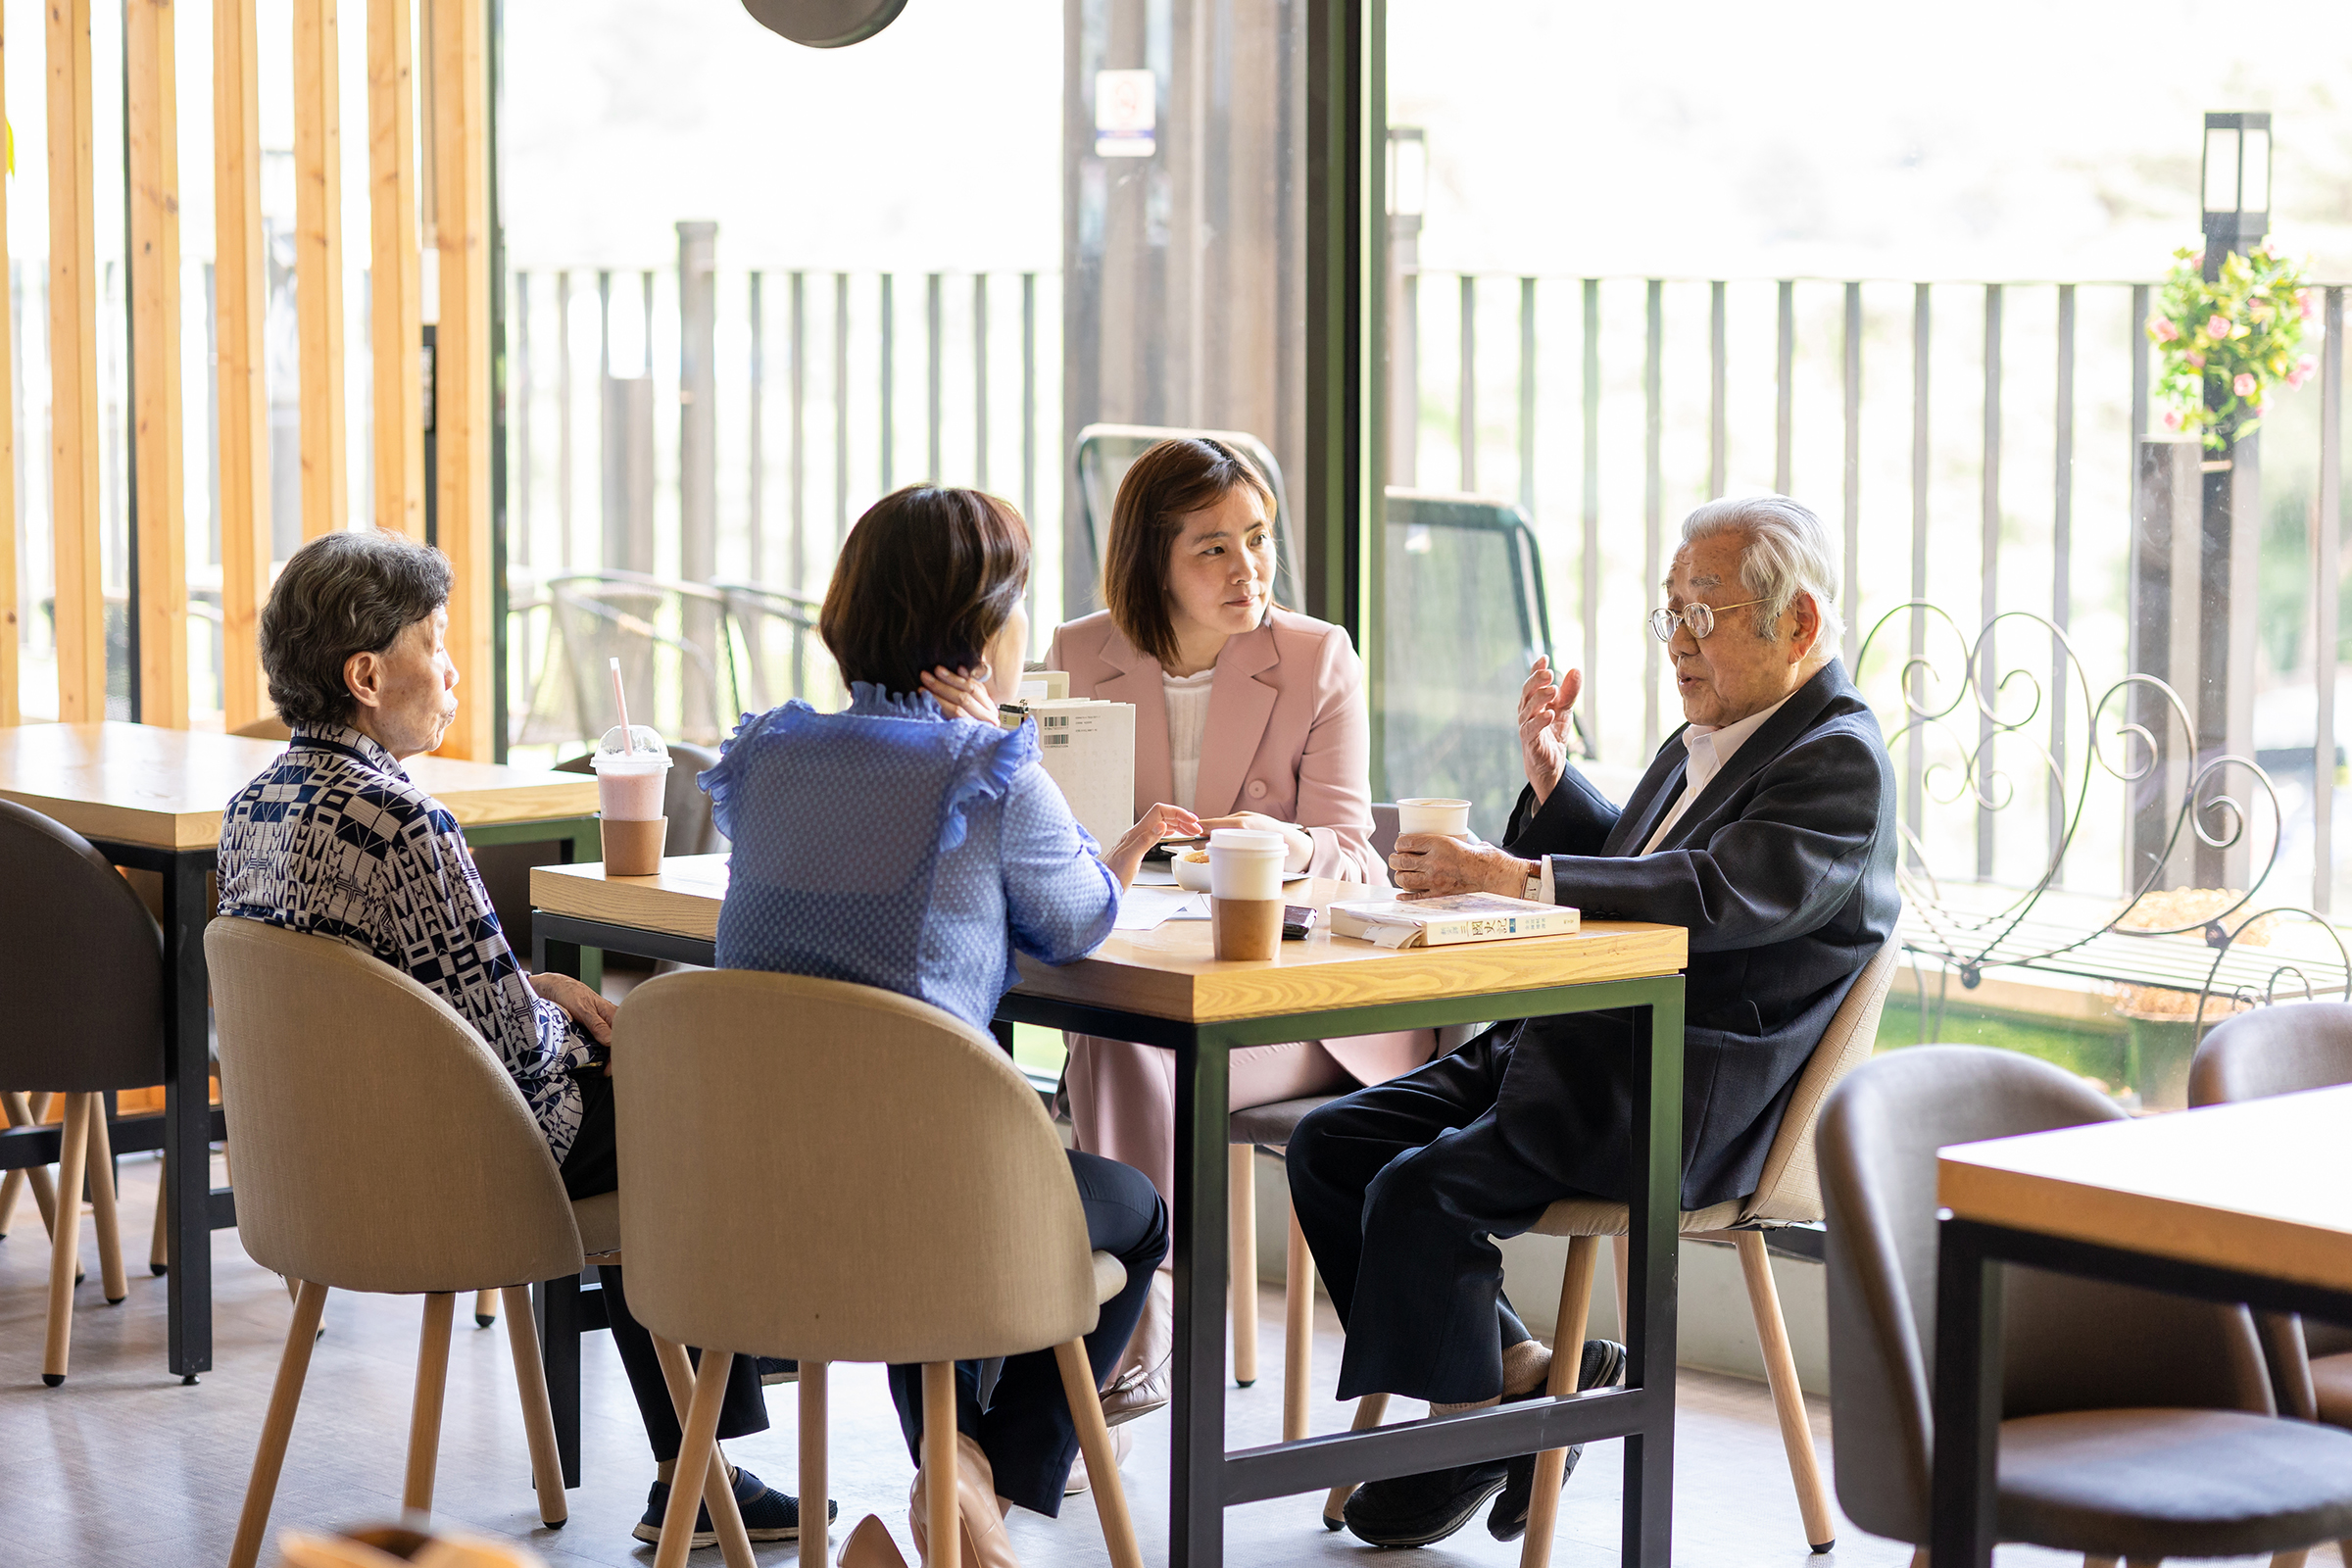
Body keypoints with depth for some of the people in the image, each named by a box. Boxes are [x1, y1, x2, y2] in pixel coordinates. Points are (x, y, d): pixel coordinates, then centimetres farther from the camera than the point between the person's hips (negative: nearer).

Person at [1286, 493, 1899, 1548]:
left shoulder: (1839, 760, -12)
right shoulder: (1707, 736, 19)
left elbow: (1723, 894, -28)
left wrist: (1511, 876, -33)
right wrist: (1551, 779, 10)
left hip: (1691, 1104, -10)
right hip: (1577, 1048, 10)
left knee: (1421, 1188, -24)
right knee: (1330, 1143, 0)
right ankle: (1519, 1373, 5)